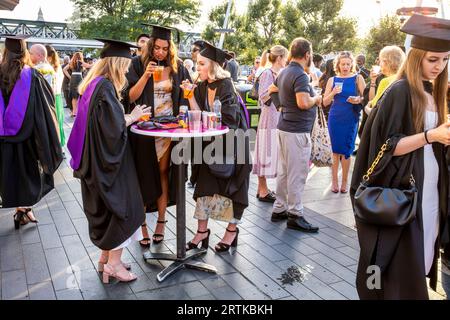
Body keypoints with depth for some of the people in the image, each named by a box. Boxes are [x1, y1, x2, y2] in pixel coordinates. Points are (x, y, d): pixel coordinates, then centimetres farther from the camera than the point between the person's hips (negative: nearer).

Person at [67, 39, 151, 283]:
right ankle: (113, 263, 9)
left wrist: (128, 116, 12)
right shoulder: (105, 87, -19)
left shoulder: (93, 84, 11)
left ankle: (106, 257, 29)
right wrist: (132, 117, -7)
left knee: (106, 208, 17)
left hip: (95, 159, 10)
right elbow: (113, 126, -24)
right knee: (121, 207, 1)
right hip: (108, 160, -10)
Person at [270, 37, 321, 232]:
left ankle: (279, 209, 23)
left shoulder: (284, 72, 12)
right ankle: (295, 216, 3)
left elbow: (275, 88, 32)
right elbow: (303, 103, -29)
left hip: (284, 127, 10)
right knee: (297, 174, -3)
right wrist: (316, 99, -7)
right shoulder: (300, 75, -16)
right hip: (297, 131, -10)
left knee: (283, 171, 14)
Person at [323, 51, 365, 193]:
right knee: (335, 150, 6)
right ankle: (334, 180, 15)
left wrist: (358, 100, -21)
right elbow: (325, 102, 5)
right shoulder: (332, 80, 6)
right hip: (335, 118, 1)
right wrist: (333, 93, -13)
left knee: (346, 151, 4)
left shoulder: (358, 78, 2)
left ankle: (344, 182, 16)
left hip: (351, 119, -1)